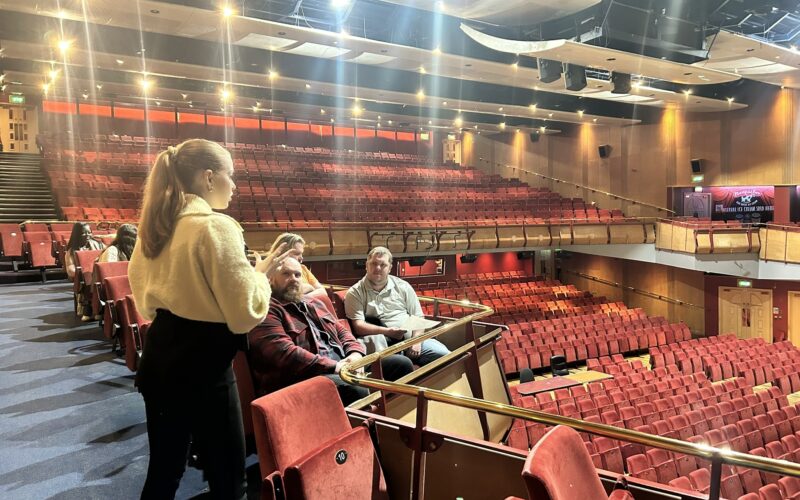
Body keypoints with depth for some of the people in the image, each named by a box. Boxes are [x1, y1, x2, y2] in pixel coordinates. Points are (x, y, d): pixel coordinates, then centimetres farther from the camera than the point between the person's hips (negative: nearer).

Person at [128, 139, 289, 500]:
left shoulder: (154, 225, 8)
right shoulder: (216, 226, -18)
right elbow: (245, 314, -19)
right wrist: (261, 273, -4)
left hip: (160, 356, 9)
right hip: (203, 365, -8)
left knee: (163, 470, 21)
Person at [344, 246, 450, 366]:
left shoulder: (403, 287, 13)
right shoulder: (355, 293, 3)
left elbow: (418, 317, 12)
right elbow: (358, 326, -8)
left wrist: (416, 341, -6)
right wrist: (387, 332, -23)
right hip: (383, 342, -3)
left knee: (445, 356, -18)